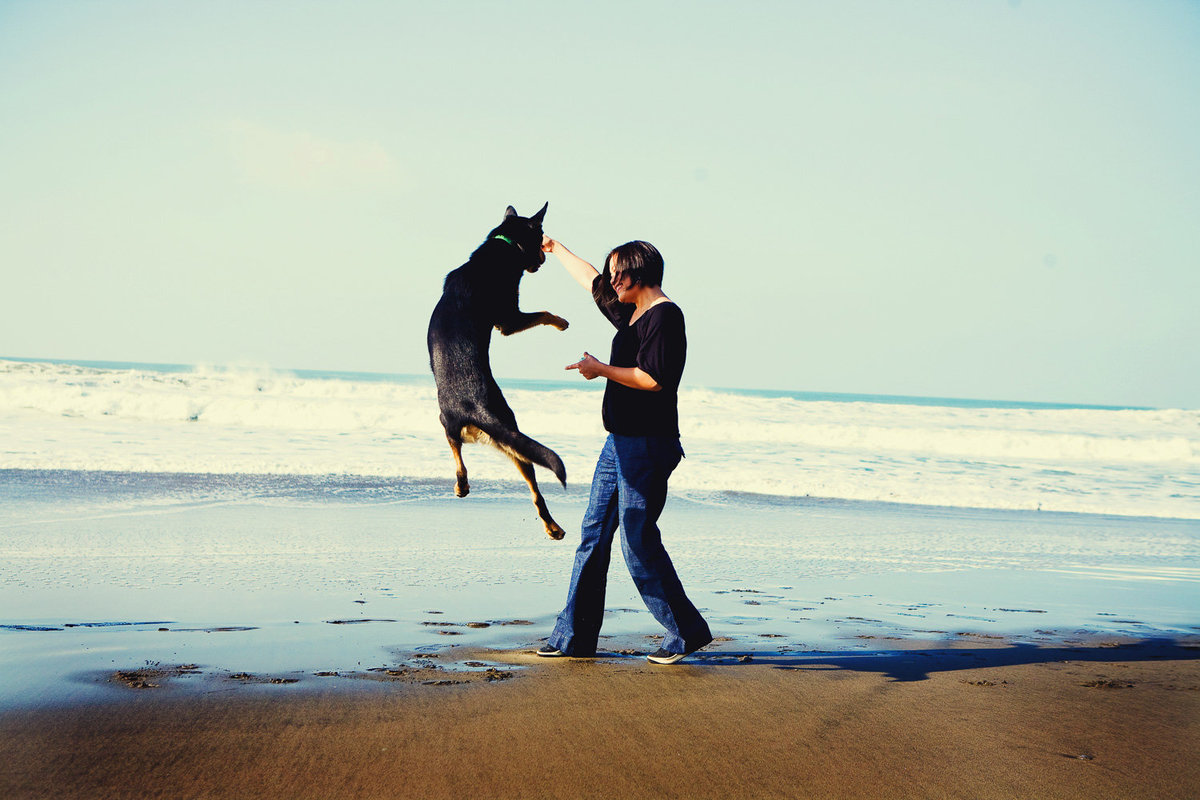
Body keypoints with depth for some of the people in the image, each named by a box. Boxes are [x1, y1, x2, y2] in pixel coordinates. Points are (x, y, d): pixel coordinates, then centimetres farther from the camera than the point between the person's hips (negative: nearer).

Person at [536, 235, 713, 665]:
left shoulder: (665, 316, -13)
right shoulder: (630, 313, 15)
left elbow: (654, 379, -23)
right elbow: (592, 281, 32)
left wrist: (601, 369, -13)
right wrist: (555, 249, 42)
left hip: (647, 447, -10)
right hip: (620, 444, 10)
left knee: (639, 542, -9)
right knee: (594, 534, 8)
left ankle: (686, 631, 0)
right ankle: (574, 637, 11)